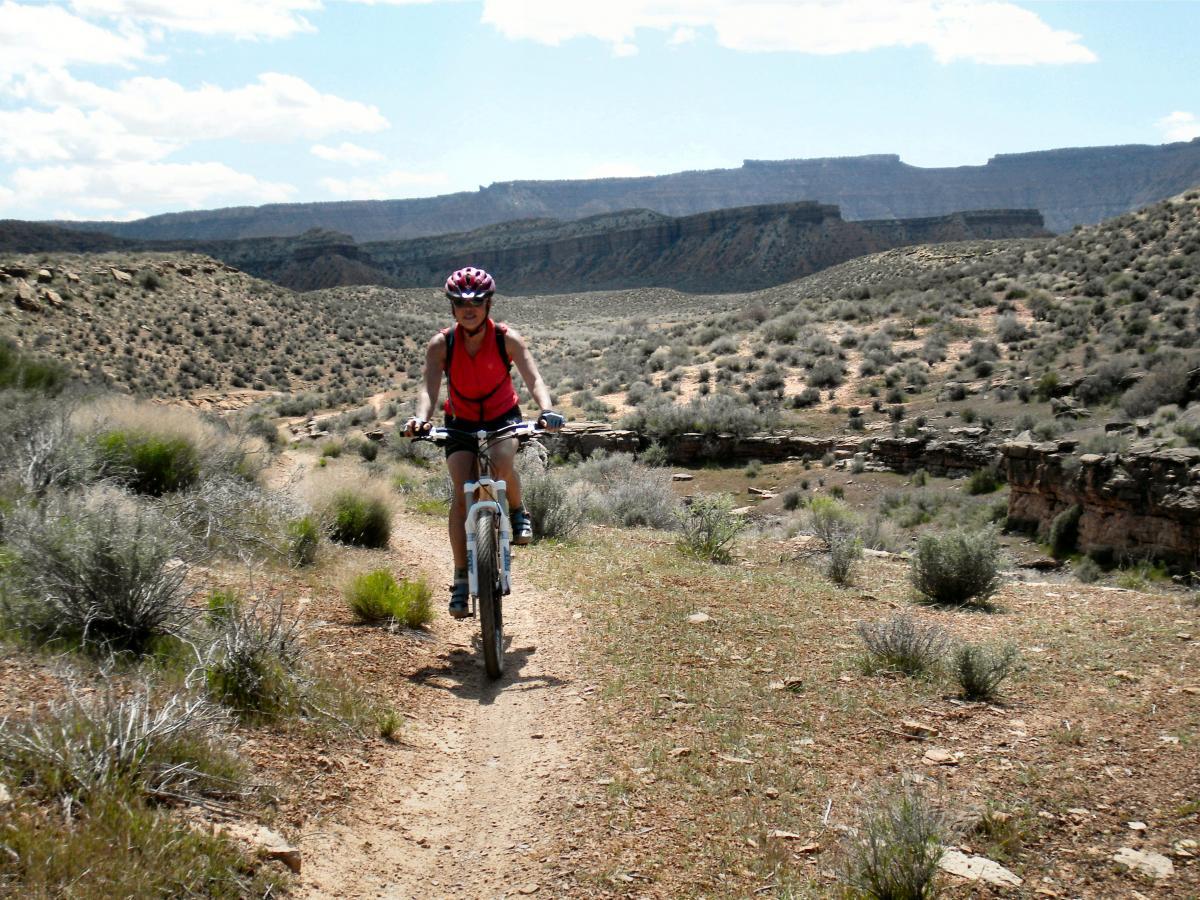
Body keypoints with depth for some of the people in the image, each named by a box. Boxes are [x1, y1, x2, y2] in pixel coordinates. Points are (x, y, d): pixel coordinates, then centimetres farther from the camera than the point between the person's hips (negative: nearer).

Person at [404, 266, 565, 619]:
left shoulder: (507, 339, -19)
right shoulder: (441, 344, -17)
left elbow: (533, 378, -29)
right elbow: (429, 387, -28)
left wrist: (547, 410, -49)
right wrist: (421, 417, -49)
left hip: (503, 417, -1)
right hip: (461, 422, 1)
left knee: (502, 462, -33)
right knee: (462, 493, -15)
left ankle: (518, 511, 1)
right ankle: (461, 580, -10)